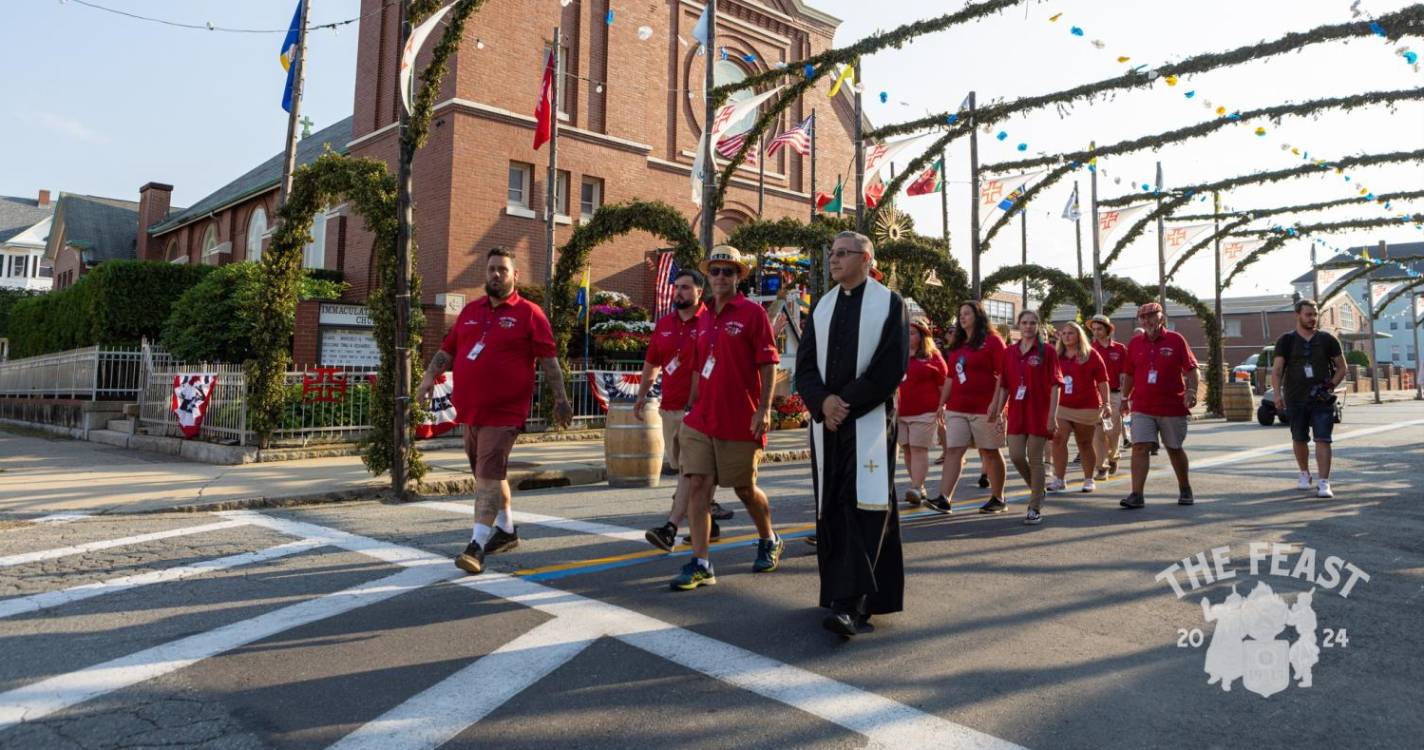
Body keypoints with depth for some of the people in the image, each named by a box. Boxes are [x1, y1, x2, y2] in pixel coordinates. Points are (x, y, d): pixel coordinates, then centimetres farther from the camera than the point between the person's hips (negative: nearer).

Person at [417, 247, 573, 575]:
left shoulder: (528, 313, -3)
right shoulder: (470, 311, 14)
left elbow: (548, 360, -6)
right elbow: (447, 349, 17)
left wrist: (561, 399, -10)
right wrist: (430, 375, 1)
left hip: (503, 412, -7)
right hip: (470, 409, 7)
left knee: (488, 476, -11)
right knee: (489, 473, 17)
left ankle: (477, 545, -9)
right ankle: (506, 530, 32)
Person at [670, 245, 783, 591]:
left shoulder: (753, 313, -6)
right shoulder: (705, 319, 12)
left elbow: (769, 364, -10)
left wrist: (764, 409, -17)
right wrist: (691, 408, 17)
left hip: (740, 422, -5)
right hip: (700, 420, 5)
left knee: (745, 489, 10)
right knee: (697, 486, -4)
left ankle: (770, 541, 36)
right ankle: (701, 564, 1)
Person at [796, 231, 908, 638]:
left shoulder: (890, 303, 1)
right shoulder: (822, 306, 14)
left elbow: (892, 366, -8)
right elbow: (805, 363, 7)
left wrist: (848, 404, -12)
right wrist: (824, 401, -11)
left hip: (869, 420, -5)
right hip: (827, 421, 5)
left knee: (865, 505, -11)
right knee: (832, 508, 6)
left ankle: (852, 603, -13)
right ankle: (850, 595, 17)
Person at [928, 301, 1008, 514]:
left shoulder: (992, 341, -3)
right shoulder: (957, 344, 16)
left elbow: (1002, 375, -10)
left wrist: (995, 403, -18)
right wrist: (942, 403, 14)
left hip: (984, 409, -5)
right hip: (956, 408, 6)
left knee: (989, 452, 5)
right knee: (953, 451, -5)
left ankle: (998, 499, 18)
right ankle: (944, 498, -10)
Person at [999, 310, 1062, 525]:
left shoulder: (1047, 351, -3)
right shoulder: (1009, 352, 9)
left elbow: (1055, 384, -6)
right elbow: (1004, 386, 11)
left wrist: (1052, 414, -13)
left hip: (1039, 412, -4)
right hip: (1016, 412, 4)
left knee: (1035, 458, -1)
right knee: (1016, 456, -1)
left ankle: (1035, 508, 9)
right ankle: (1037, 490, 28)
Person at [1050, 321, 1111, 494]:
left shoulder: (1091, 354, 1)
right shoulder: (1057, 356, 10)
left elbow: (1102, 381, -1)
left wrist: (1106, 403, -6)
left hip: (1086, 407, -2)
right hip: (1062, 406, 3)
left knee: (1085, 444, 6)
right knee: (1058, 440, -12)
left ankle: (1088, 480, 19)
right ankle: (1059, 480, -9)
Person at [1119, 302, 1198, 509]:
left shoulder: (1176, 340, -2)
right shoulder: (1134, 343, 6)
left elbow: (1191, 369, -1)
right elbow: (1129, 374, 14)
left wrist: (1191, 391, -13)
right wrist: (1125, 398, 13)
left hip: (1173, 406, -1)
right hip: (1142, 408, 2)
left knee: (1174, 449, 13)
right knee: (1140, 447, -10)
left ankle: (1185, 490, 33)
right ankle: (1137, 495, -12)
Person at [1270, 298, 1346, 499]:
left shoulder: (1327, 340, 4)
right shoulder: (1286, 341, 2)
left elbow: (1342, 367, 10)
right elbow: (1277, 370, -5)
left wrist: (1331, 386, -7)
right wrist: (1277, 394, -18)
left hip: (1321, 399, -1)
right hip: (1295, 400, 1)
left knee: (1322, 439, -10)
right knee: (1299, 439, 13)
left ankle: (1324, 483, -11)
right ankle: (1305, 475, 34)